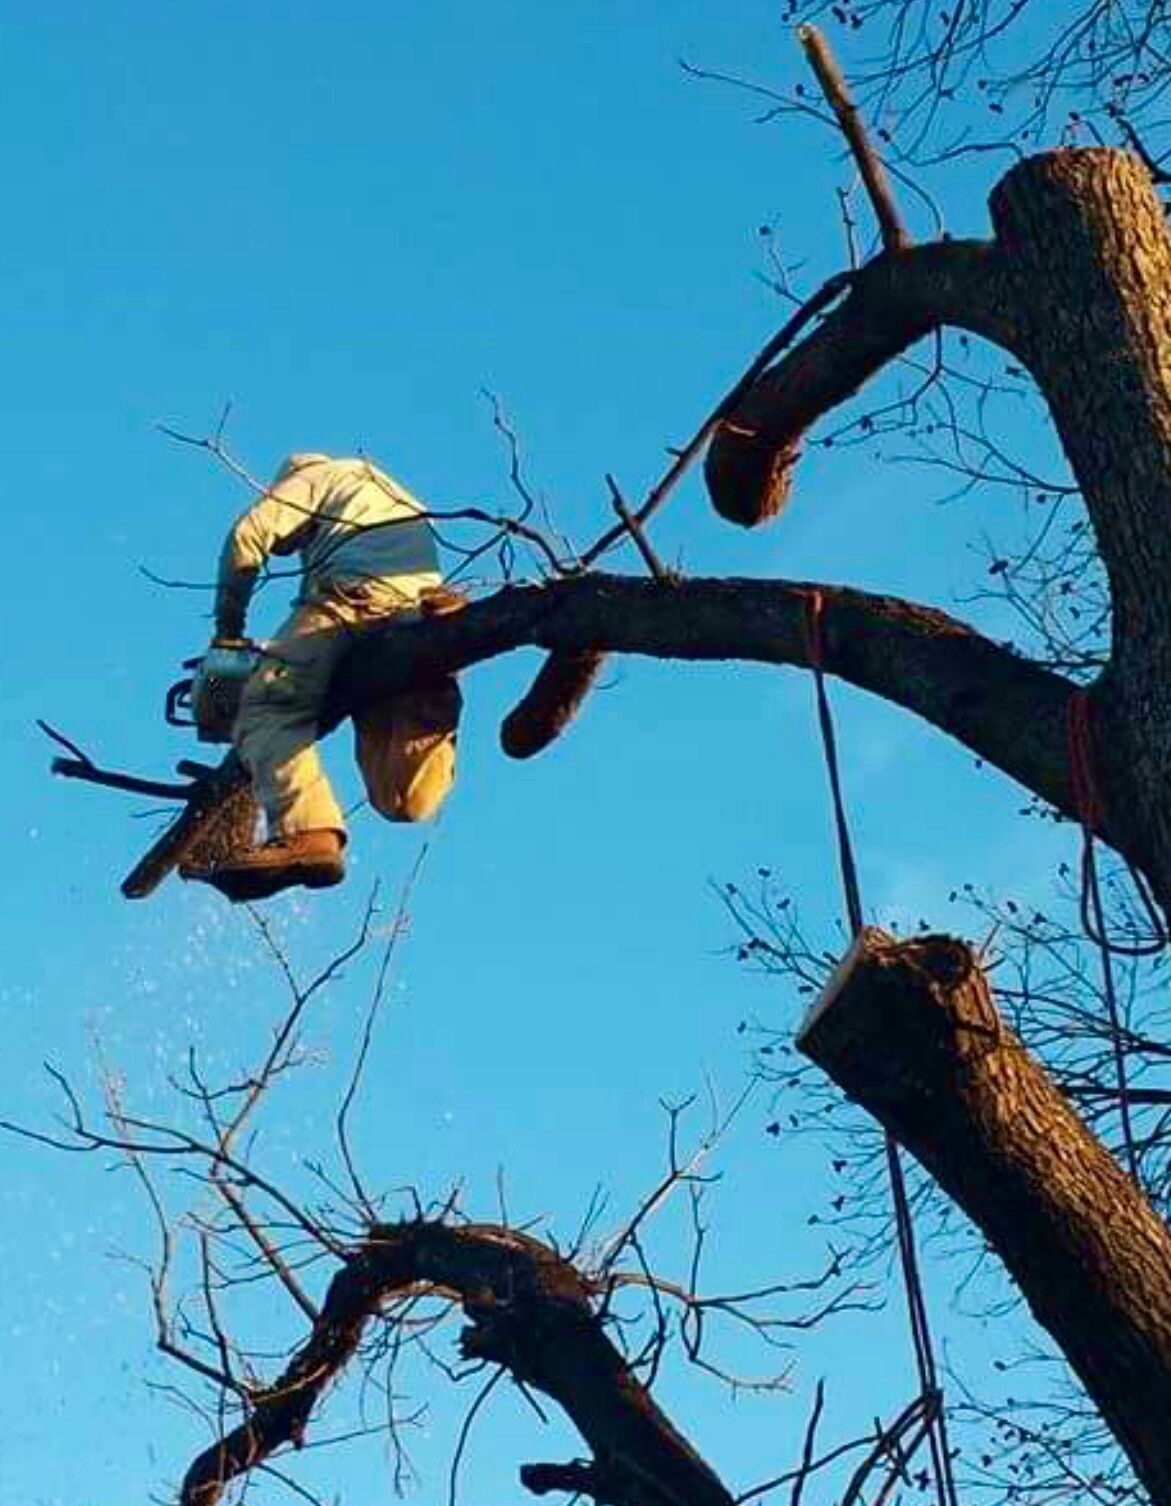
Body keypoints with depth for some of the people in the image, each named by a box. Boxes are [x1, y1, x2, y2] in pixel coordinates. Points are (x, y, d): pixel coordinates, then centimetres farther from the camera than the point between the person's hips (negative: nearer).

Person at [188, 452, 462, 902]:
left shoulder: (316, 475, 27)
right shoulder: (403, 502, 46)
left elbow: (249, 534, 11)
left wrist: (228, 628, 16)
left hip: (360, 593, -6)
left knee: (269, 708, -19)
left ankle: (306, 834, -43)